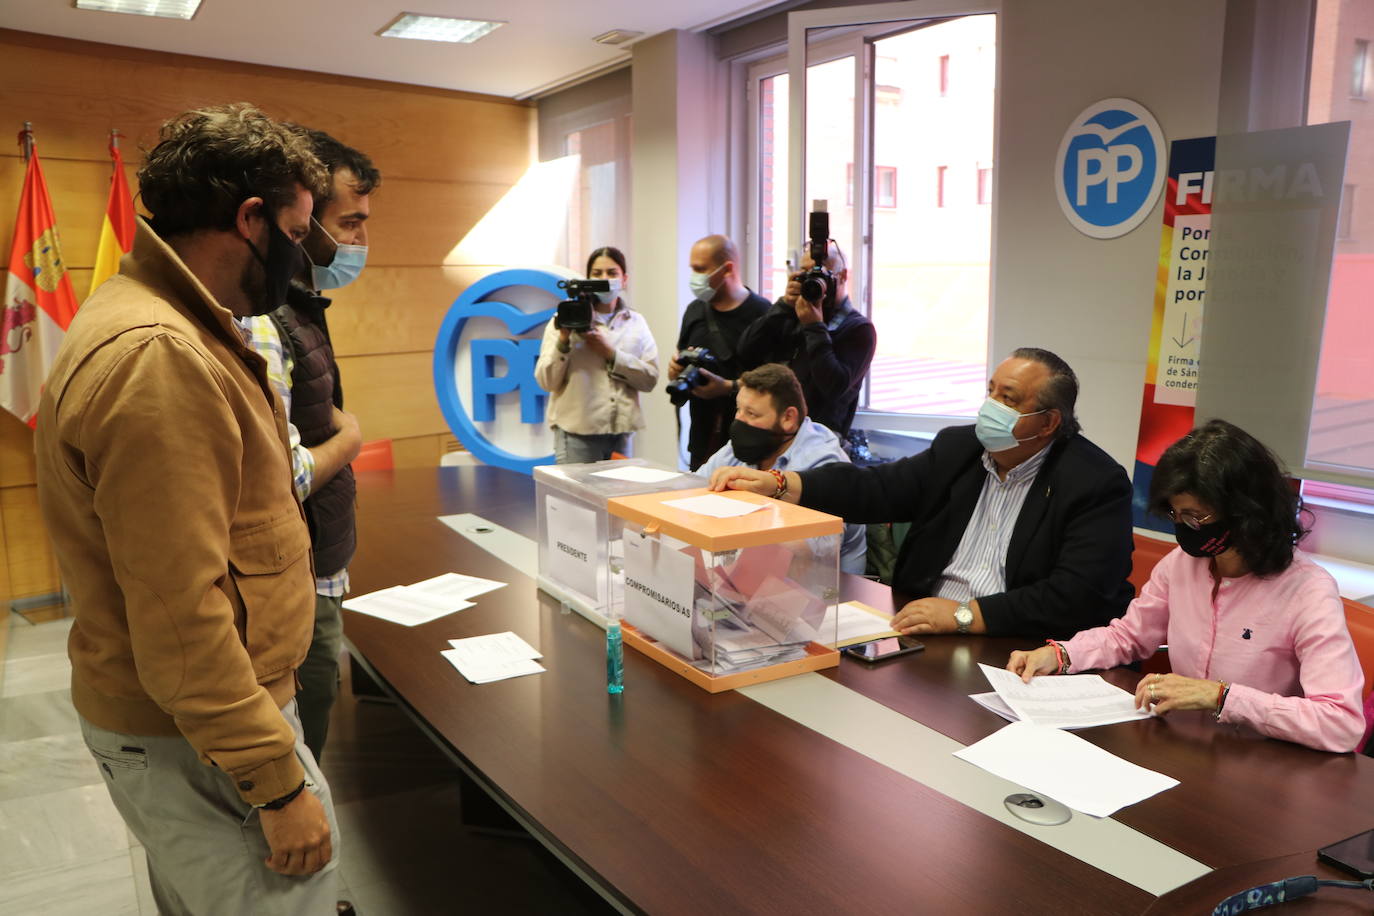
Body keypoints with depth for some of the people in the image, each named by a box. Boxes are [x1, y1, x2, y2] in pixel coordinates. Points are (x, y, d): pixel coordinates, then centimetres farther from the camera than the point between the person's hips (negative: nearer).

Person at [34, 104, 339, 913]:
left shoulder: (167, 326, 8)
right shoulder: (156, 358, -25)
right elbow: (180, 620, -27)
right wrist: (280, 785, -22)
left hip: (191, 715, 10)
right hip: (197, 745, -10)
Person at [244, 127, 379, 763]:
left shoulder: (297, 306, 8)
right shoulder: (261, 325, -24)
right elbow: (279, 481, -29)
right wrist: (348, 438, -11)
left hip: (315, 580, 9)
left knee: (300, 762, 22)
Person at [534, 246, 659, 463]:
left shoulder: (636, 322, 11)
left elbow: (650, 378, 1)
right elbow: (546, 382, -3)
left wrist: (611, 354, -10)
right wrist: (563, 340, -16)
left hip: (621, 434, 3)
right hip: (577, 434, -3)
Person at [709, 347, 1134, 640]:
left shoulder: (1098, 484, -7)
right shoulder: (957, 448, 9)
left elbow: (1079, 596, -17)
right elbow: (877, 487, 1)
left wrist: (965, 614, -22)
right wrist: (776, 483, -13)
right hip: (923, 629, 6)